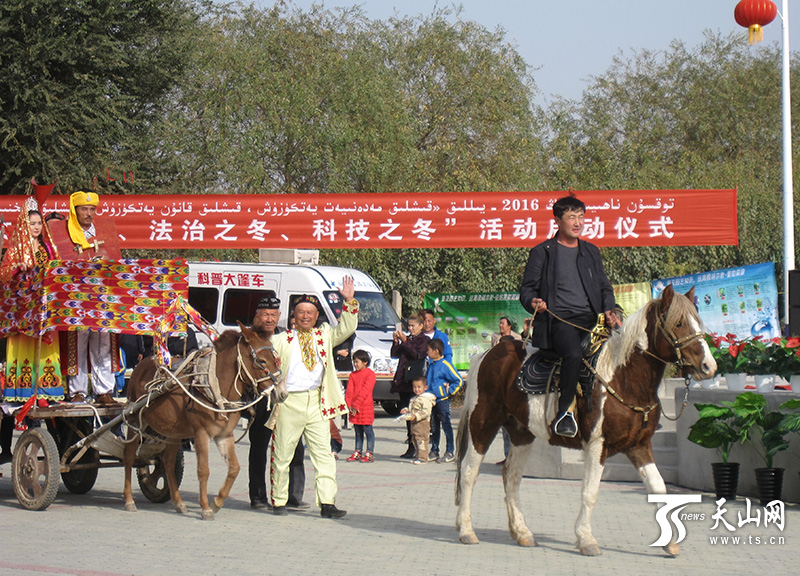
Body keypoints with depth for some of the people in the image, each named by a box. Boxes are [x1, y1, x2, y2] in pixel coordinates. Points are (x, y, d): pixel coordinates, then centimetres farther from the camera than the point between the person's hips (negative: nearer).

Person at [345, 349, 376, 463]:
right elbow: (349, 390, 7)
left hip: (366, 406, -6)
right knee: (357, 431, 11)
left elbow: (365, 391, -13)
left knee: (367, 430, -3)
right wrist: (349, 405, -6)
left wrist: (356, 405, -16)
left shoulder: (370, 374, -7)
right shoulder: (353, 374, 13)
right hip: (354, 408, 6)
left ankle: (369, 453, 0)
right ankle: (357, 452, 17)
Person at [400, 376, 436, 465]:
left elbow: (426, 412, -21)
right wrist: (406, 411, 11)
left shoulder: (426, 399, -12)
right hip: (414, 424, 10)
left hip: (423, 423, -10)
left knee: (421, 440, -11)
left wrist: (416, 416, -30)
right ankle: (418, 457, 23)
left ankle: (423, 458, -11)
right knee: (415, 440, 14)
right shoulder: (414, 399, 20)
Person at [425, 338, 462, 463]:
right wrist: (427, 390, 15)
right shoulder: (430, 364, 9)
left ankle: (450, 452, 3)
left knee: (446, 425, -2)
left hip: (443, 400, -8)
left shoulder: (445, 365, -13)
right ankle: (434, 451, 21)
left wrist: (449, 391, -11)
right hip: (431, 400, 8)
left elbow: (459, 380, -13)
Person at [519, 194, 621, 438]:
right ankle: (564, 412, -21)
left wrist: (610, 309, 4)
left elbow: (604, 287, 24)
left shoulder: (591, 251, 22)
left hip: (591, 318, 5)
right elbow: (527, 289, 8)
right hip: (559, 319, -5)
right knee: (574, 354, -35)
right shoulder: (542, 253, 9)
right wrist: (533, 303, -16)